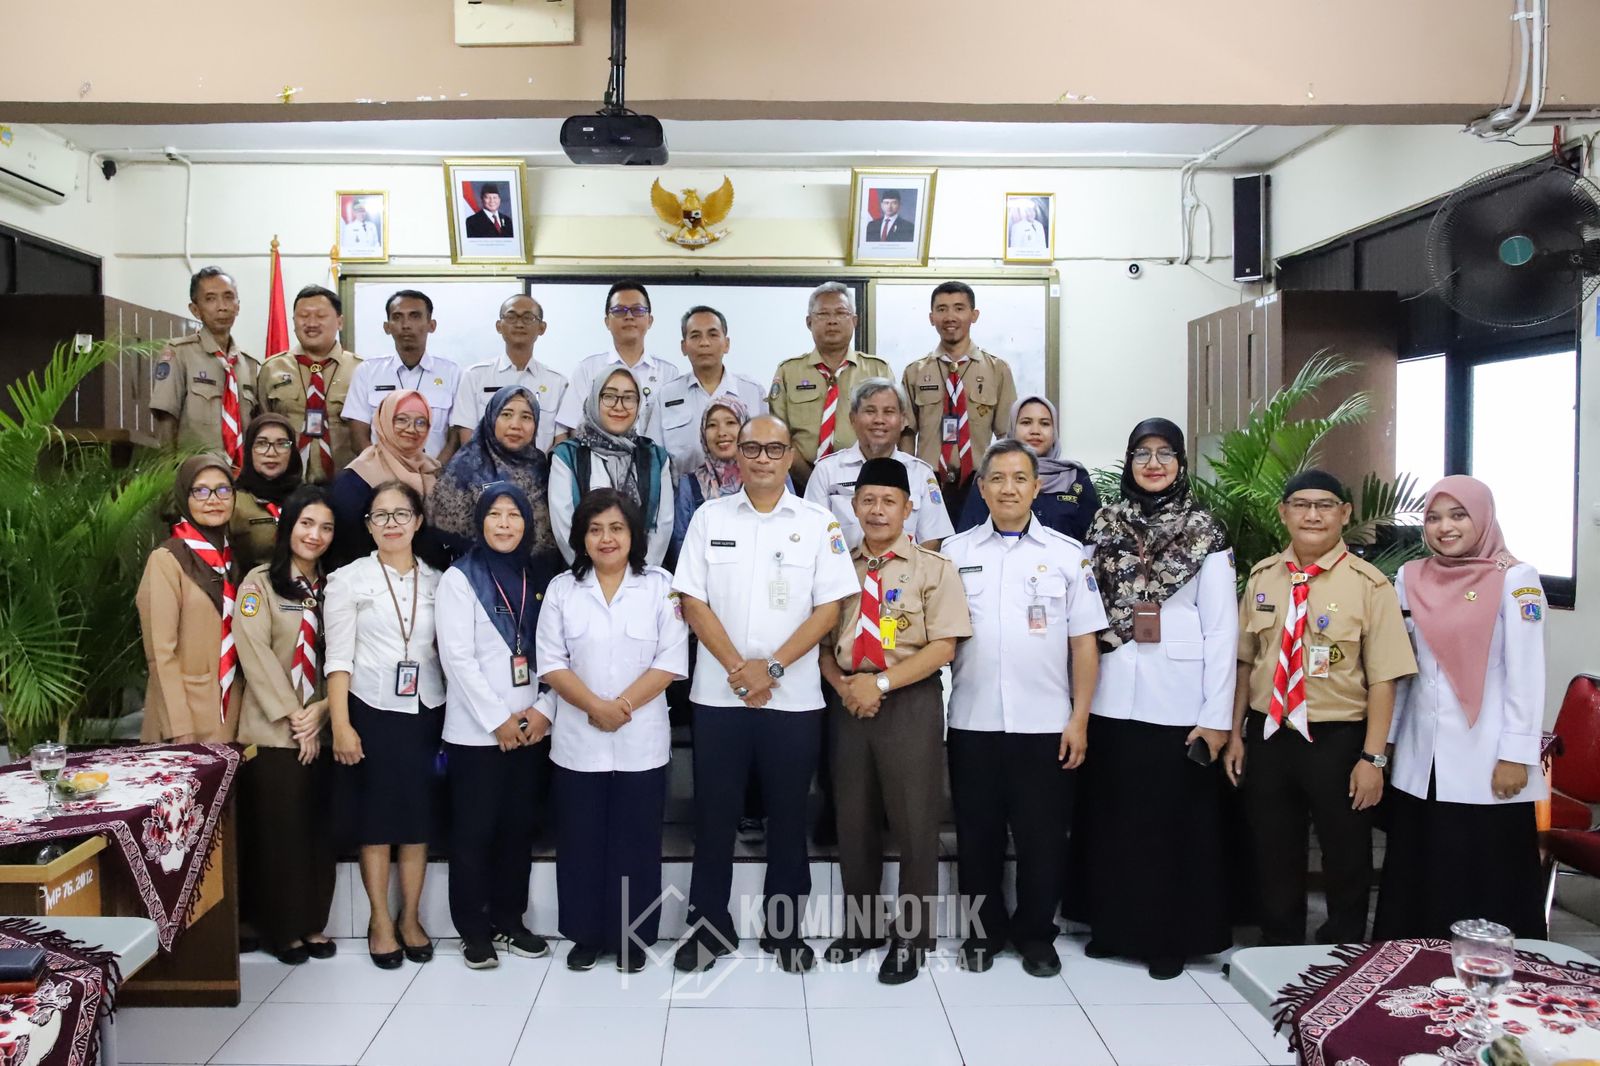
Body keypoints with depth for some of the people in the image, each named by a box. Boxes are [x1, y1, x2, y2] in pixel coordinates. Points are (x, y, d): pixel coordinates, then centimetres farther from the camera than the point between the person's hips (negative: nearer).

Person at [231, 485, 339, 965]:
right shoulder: (260, 582, -3)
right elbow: (255, 655, -11)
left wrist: (322, 709, -9)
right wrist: (293, 716, -13)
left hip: (321, 729, 4)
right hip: (272, 730, -4)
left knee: (317, 827, 8)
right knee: (278, 827, 1)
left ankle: (312, 923, 19)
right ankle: (281, 927, 13)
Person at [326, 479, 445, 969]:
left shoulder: (435, 581, 7)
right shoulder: (348, 579, 0)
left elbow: (448, 652, 7)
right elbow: (338, 657, -4)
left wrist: (455, 718, 1)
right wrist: (341, 725, -10)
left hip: (425, 712, 2)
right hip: (372, 711, -2)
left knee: (418, 819, 7)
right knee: (375, 822, 4)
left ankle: (410, 918, 21)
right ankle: (381, 921, 18)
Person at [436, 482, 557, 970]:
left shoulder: (540, 577, 8)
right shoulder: (459, 578, -4)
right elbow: (457, 657, -11)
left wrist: (544, 710, -7)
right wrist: (498, 719, -13)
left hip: (530, 727, 4)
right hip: (477, 729, -4)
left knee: (519, 826, 11)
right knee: (475, 830, 3)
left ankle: (509, 920, 23)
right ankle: (473, 930, 15)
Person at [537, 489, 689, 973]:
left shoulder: (660, 586, -1)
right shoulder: (562, 589, 3)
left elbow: (671, 661, -6)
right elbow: (551, 662, -1)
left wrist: (623, 706, -16)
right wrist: (595, 707, -15)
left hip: (641, 740, -1)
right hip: (578, 740, 1)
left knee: (636, 842, 6)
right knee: (581, 841, 9)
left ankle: (632, 937, 20)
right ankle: (586, 934, 24)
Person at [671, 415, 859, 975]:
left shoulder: (819, 524, 1)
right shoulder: (709, 517, 4)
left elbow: (828, 608, -3)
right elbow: (693, 602, 0)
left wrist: (771, 667, -12)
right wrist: (738, 668, -10)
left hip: (793, 697, 0)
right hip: (719, 693, 1)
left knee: (788, 816, 9)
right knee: (714, 814, 7)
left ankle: (785, 928, 23)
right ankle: (709, 926, 21)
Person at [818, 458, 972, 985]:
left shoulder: (933, 568, -3)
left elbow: (943, 647, -10)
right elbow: (822, 639, 10)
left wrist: (881, 682, -16)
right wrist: (842, 685, -9)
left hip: (910, 702, -4)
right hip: (849, 702, 4)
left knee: (913, 820, 3)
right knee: (853, 817, 12)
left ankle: (911, 936, 18)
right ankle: (860, 925, 30)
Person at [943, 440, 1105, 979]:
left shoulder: (1067, 554, 3)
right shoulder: (955, 552, 5)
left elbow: (1084, 643, 3)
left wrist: (1080, 718, -2)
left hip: (1046, 724, -1)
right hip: (972, 722, 1)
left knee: (1042, 837, 8)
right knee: (977, 835, 10)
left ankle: (1036, 935, 26)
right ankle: (983, 932, 26)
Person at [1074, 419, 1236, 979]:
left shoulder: (1205, 532, 0)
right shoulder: (1104, 526, 8)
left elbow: (1222, 628, -3)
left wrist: (1218, 716, -8)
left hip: (1177, 701, -3)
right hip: (1111, 698, 3)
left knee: (1173, 819, 5)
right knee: (1110, 815, 11)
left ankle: (1171, 937, 20)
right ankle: (1112, 924, 27)